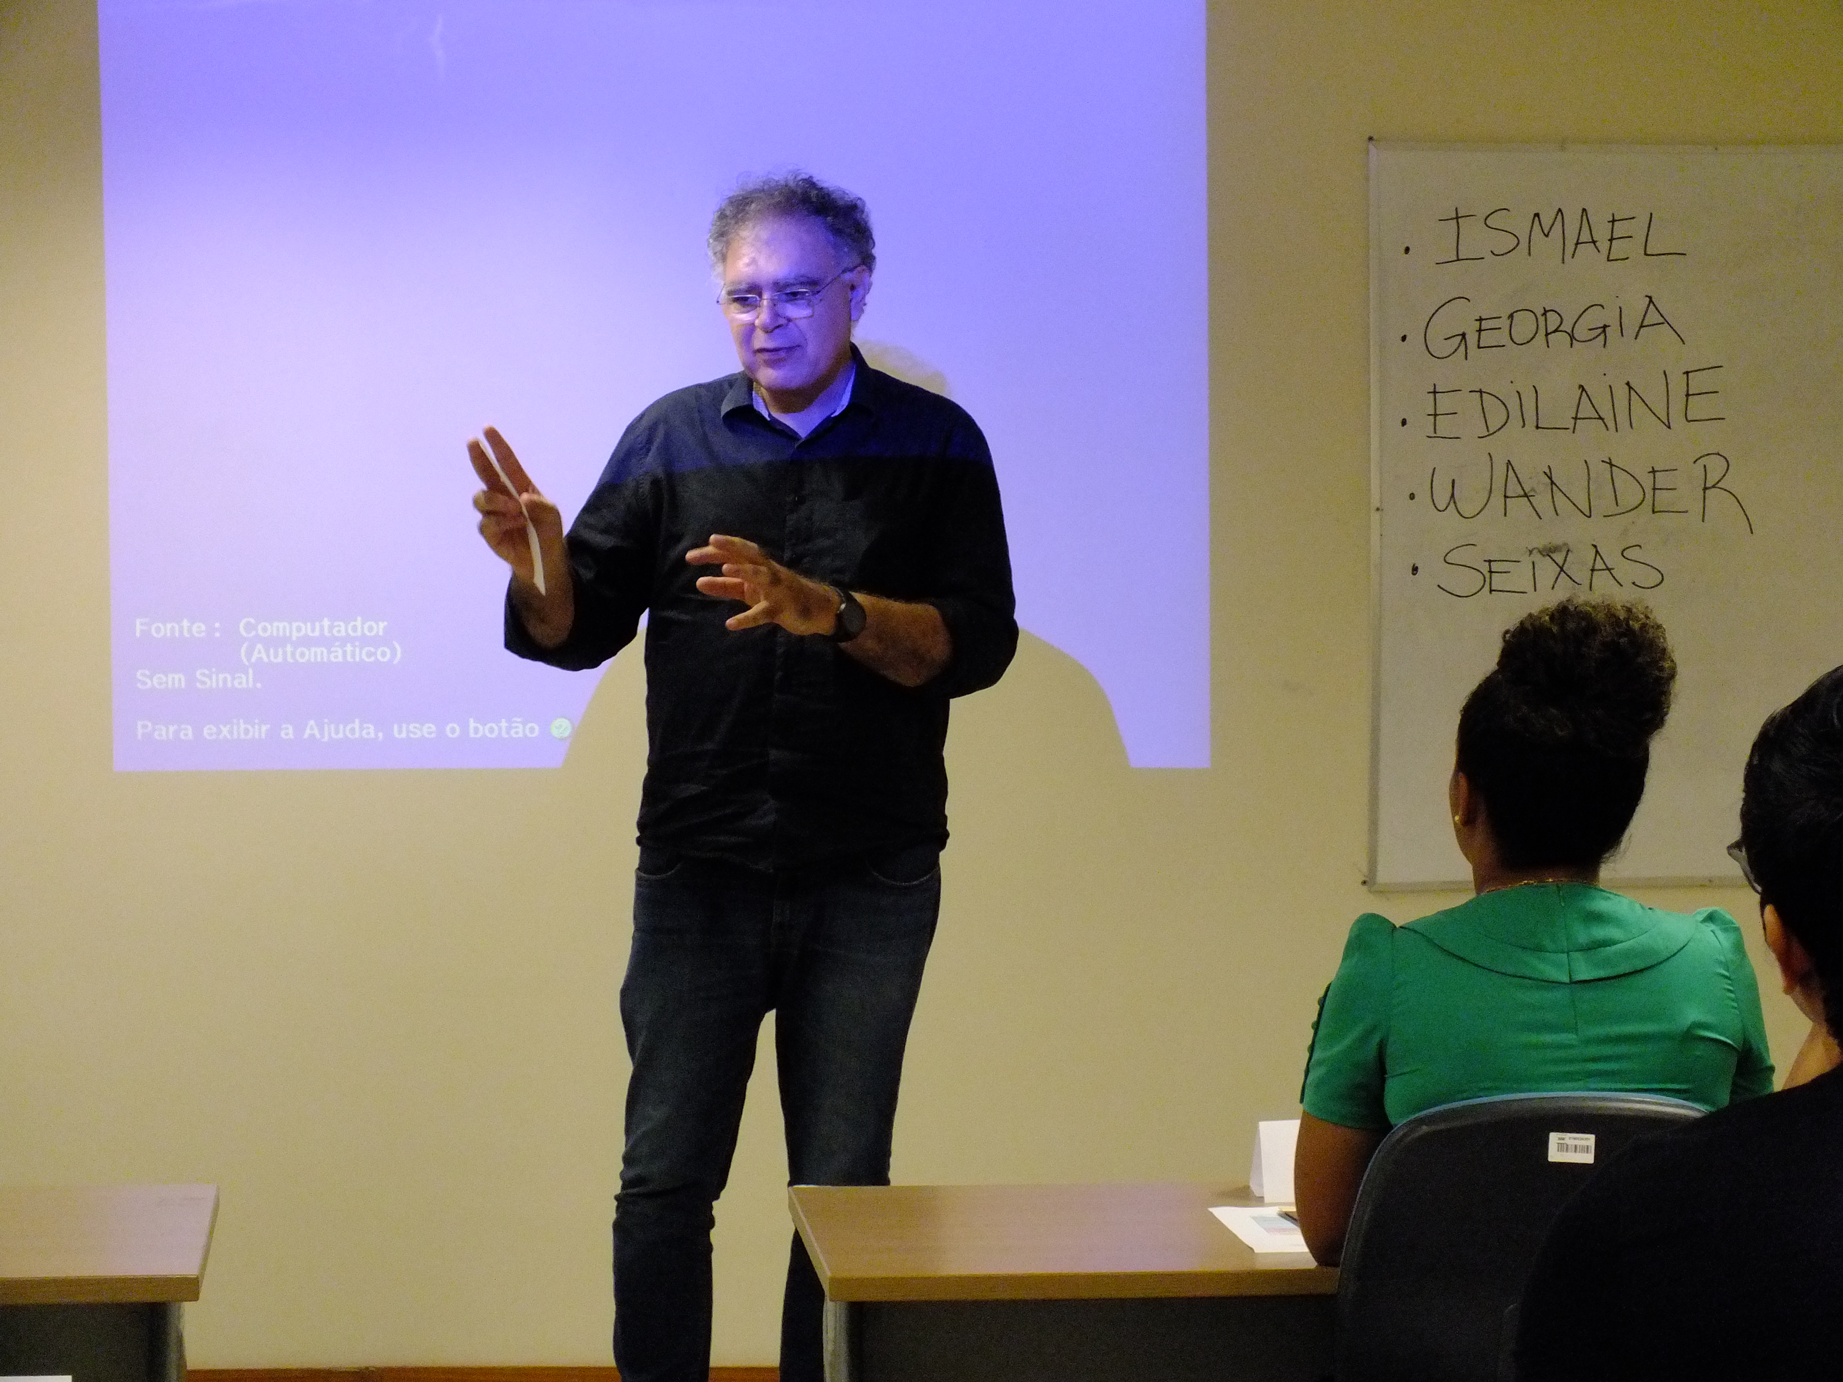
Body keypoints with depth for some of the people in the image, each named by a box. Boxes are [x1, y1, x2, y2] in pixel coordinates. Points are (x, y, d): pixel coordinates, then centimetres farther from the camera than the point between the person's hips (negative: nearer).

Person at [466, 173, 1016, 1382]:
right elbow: (579, 632, 5)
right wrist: (539, 569, -17)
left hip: (869, 878, -1)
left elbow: (975, 644, -8)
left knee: (843, 1186, 6)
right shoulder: (671, 439, 7)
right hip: (698, 871, 1)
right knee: (664, 1181, 0)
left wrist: (829, 611, -23)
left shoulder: (932, 444, 2)